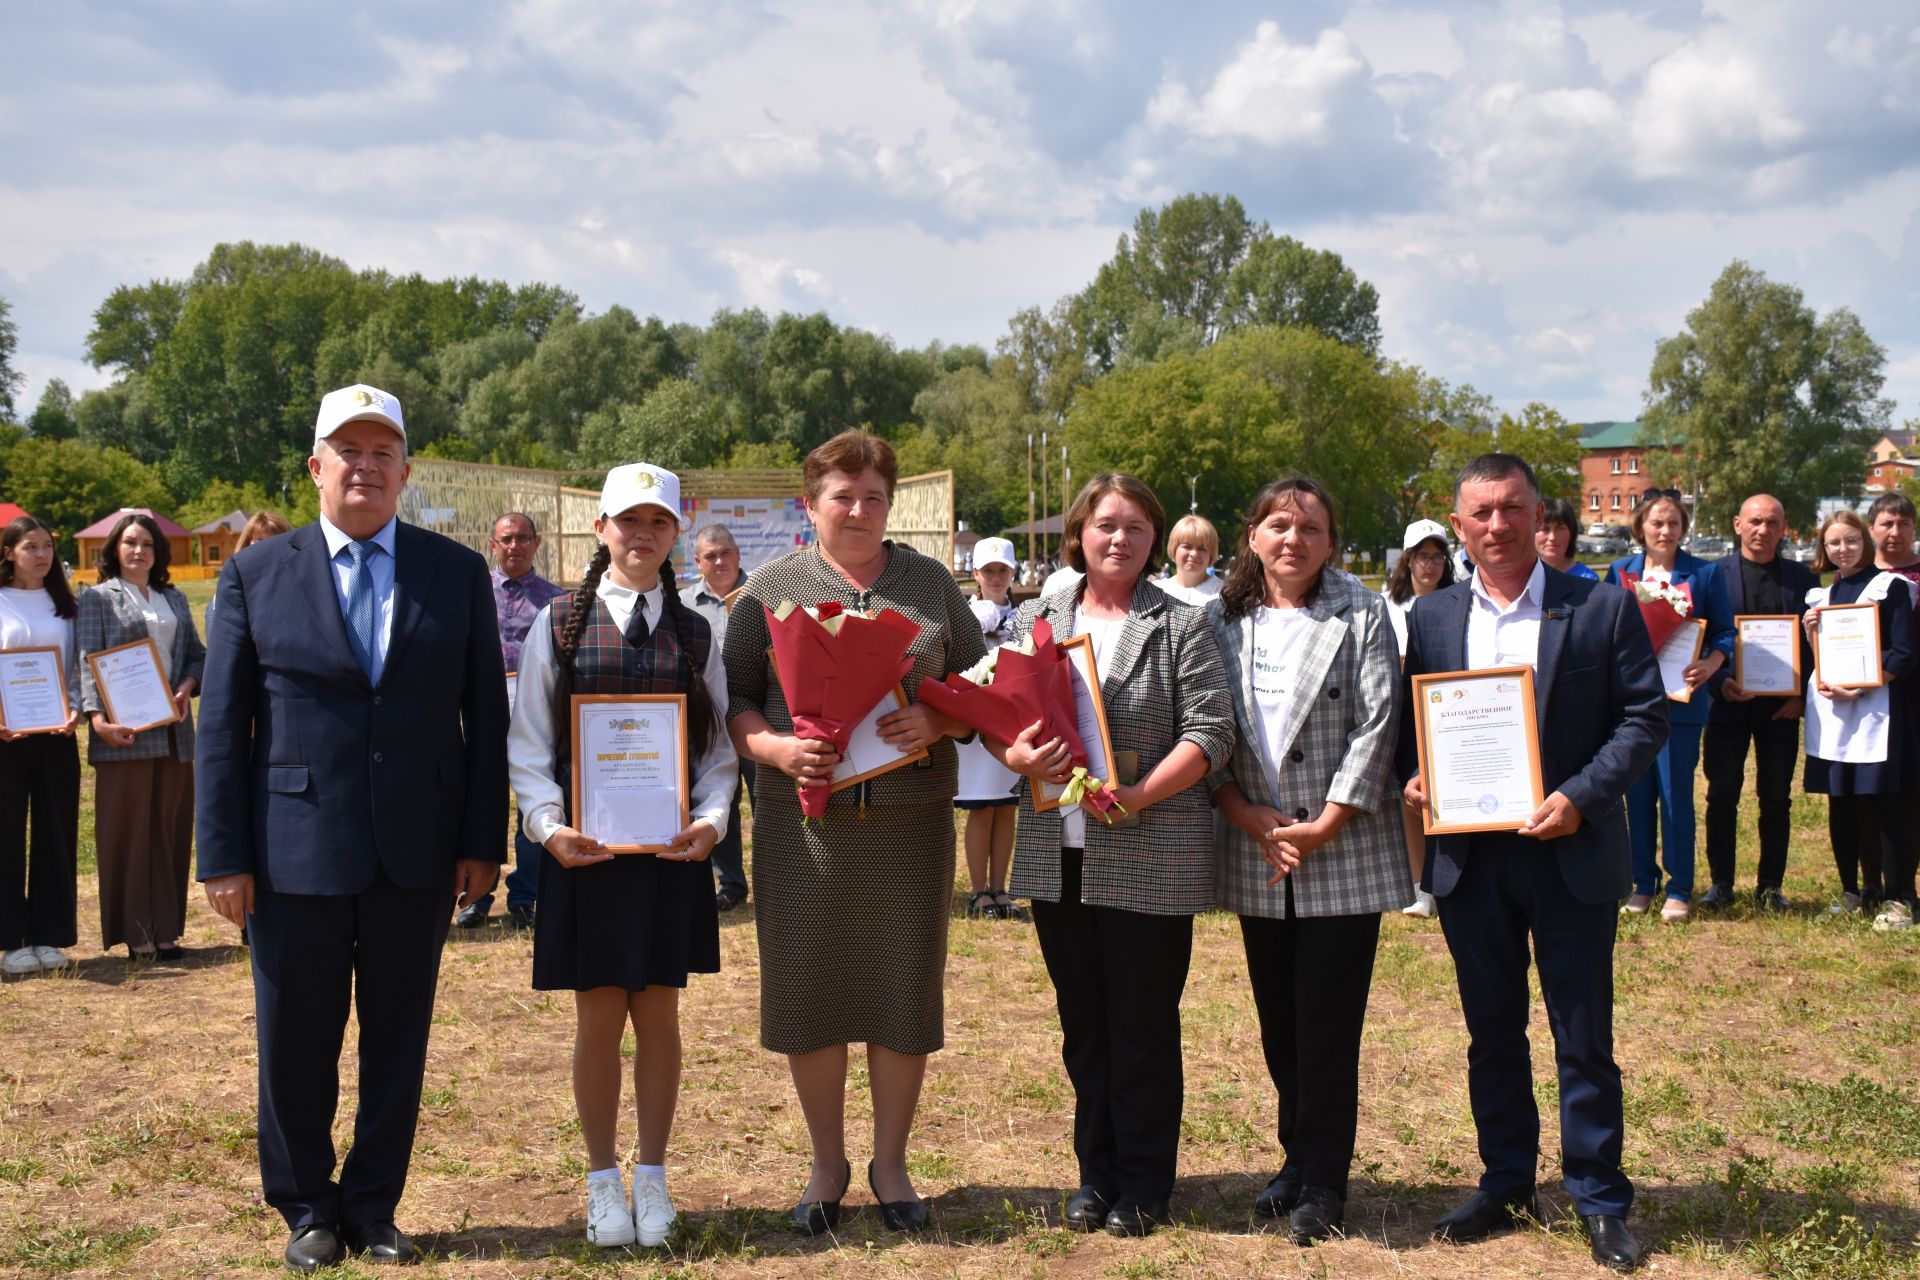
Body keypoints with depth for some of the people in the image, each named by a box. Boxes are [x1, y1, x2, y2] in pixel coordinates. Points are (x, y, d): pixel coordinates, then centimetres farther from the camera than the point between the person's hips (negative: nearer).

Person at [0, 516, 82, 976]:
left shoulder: (65, 605, 10)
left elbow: (79, 665, 10)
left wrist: (75, 709, -7)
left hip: (55, 732, 3)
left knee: (56, 832, 4)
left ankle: (50, 936, 12)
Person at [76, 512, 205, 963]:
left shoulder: (174, 599, 17)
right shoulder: (98, 599, 2)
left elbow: (197, 654, 19)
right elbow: (87, 662, -7)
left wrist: (187, 687, -2)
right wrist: (98, 718, -19)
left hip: (173, 731, 5)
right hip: (124, 732, -4)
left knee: (169, 830, 5)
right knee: (127, 829, -2)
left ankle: (165, 930, 10)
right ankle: (135, 933, 2)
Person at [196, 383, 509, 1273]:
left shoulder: (458, 573, 5)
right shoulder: (255, 575, 3)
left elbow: (486, 716, 5)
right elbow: (222, 725, 1)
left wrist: (483, 841, 0)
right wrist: (224, 856, -4)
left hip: (417, 854, 1)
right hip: (296, 853, -1)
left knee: (398, 1040, 10)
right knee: (295, 1043, 7)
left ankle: (372, 1208, 26)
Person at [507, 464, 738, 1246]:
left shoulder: (694, 635, 7)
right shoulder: (557, 626, 2)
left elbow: (718, 749, 8)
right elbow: (528, 746, 2)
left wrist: (711, 820, -8)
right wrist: (549, 826, -11)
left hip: (672, 854, 1)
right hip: (584, 851, -1)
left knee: (658, 1015, 8)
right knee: (599, 1019, 5)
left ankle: (652, 1179, 20)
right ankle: (603, 1181, 19)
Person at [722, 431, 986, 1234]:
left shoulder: (931, 584, 9)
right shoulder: (772, 589, 5)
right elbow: (731, 697, 3)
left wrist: (937, 723, -11)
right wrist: (776, 748, -15)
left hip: (910, 818, 1)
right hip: (804, 818, -1)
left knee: (904, 987, 5)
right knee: (808, 989, 4)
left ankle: (890, 1162, 23)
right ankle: (827, 1165, 22)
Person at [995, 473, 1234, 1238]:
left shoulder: (1181, 626, -1)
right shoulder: (1036, 620, 11)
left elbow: (1210, 732, -8)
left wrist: (1140, 795, -20)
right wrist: (1019, 759, -12)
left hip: (1149, 857, -4)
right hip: (1058, 854, 4)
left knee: (1143, 1025, 3)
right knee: (1083, 1025, 12)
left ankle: (1145, 1186, 16)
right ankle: (1097, 1174, 25)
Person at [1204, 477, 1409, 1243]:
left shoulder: (1361, 615, 0)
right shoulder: (1223, 620, 7)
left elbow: (1376, 724, -7)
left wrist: (1324, 826, -12)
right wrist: (1247, 816, -8)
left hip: (1343, 854, -3)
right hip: (1255, 854, 3)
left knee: (1328, 1024, -1)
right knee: (1278, 1021, 11)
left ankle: (1323, 1183, 9)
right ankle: (1299, 1157, 27)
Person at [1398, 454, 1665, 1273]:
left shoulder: (1603, 608, -3)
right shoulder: (1432, 618, 6)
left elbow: (1644, 718, -5)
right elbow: (1413, 722, 13)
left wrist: (1580, 797, -16)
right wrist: (1414, 777, -8)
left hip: (1569, 853, -3)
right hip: (1468, 857, 3)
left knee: (1583, 1036, 4)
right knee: (1492, 1033, 14)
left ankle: (1599, 1199, 17)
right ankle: (1506, 1184, 27)